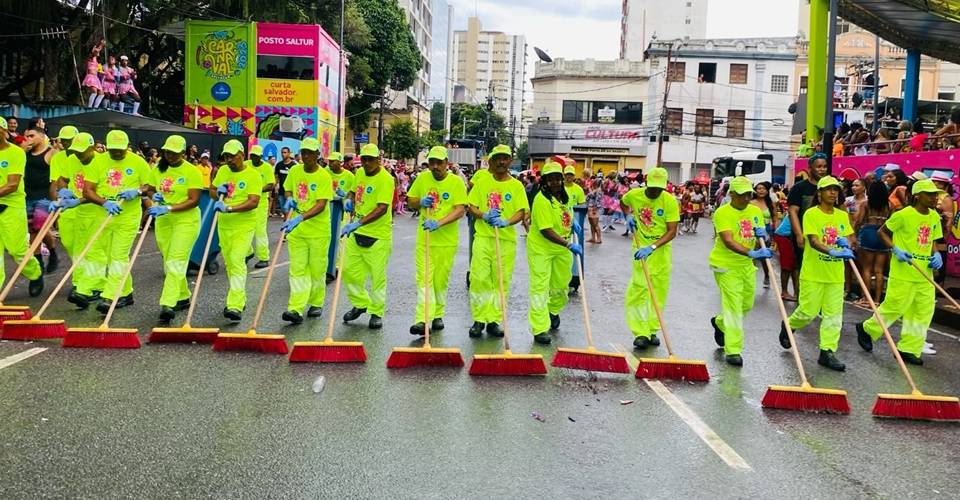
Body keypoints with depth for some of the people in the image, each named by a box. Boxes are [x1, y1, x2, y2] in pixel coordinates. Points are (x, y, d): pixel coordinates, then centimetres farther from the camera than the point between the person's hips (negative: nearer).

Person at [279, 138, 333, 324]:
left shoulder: (324, 176, -12)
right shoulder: (294, 171, 4)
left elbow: (321, 205, -21)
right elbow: (287, 189, 22)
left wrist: (300, 218, -32)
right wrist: (289, 199, -2)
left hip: (318, 230, -4)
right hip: (296, 229, 4)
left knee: (317, 269, 7)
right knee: (297, 269, -1)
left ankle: (316, 304, 25)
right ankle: (296, 308, -5)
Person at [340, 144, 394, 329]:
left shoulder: (386, 179, -16)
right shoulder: (360, 173, 7)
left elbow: (382, 209, -26)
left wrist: (359, 223, -34)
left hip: (378, 235, -7)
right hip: (356, 232, 7)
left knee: (377, 275, 2)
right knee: (349, 270, 10)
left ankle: (376, 313, 15)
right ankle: (360, 303, 29)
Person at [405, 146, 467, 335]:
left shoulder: (456, 182, -6)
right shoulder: (422, 178, 5)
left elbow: (460, 210, -14)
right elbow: (410, 202, 14)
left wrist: (439, 223, -26)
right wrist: (420, 202, -10)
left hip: (446, 241, -2)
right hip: (424, 239, 2)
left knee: (441, 280, 8)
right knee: (423, 279, -7)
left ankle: (438, 315, 26)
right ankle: (422, 319, -11)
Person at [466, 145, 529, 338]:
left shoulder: (516, 185, 6)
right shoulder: (482, 181, 8)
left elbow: (522, 212, -2)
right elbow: (471, 206, 6)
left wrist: (506, 222, -20)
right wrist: (484, 216, -14)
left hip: (507, 238, 0)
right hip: (483, 236, 0)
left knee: (502, 280, 2)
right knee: (479, 278, -4)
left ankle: (494, 320, 11)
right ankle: (479, 319, 7)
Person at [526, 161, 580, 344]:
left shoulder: (567, 195, 2)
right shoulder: (541, 199, -22)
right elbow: (546, 230, -28)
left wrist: (573, 223, 6)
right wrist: (568, 244, -32)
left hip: (562, 248, 7)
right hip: (541, 248, -7)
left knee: (561, 284, 17)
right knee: (540, 287, -4)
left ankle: (553, 310, 47)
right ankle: (540, 330, 1)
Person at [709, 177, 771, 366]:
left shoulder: (756, 211, 5)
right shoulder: (722, 213, -16)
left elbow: (762, 235, 15)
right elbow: (728, 242, -27)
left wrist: (762, 234, -10)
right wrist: (752, 253, -39)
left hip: (747, 264, 7)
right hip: (726, 265, -7)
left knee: (747, 304, 17)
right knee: (733, 306, -9)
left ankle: (719, 322, 45)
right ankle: (732, 351, -2)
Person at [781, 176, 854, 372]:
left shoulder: (842, 215, 8)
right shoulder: (811, 214, -9)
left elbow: (851, 238, 10)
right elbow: (813, 240, -20)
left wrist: (847, 242, -14)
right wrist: (832, 251, -36)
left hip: (835, 273, 5)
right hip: (813, 273, -5)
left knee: (834, 314, 3)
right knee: (808, 311, 0)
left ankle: (827, 352, 10)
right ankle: (788, 326, 31)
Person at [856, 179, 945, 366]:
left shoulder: (935, 217, 9)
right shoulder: (903, 215, -12)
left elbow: (931, 241, 20)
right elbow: (881, 232, -4)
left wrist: (936, 254, 0)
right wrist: (896, 250, -15)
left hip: (925, 274, 7)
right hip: (903, 272, -7)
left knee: (924, 311, 7)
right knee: (895, 306, -2)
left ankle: (908, 349, 17)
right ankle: (867, 329, 23)